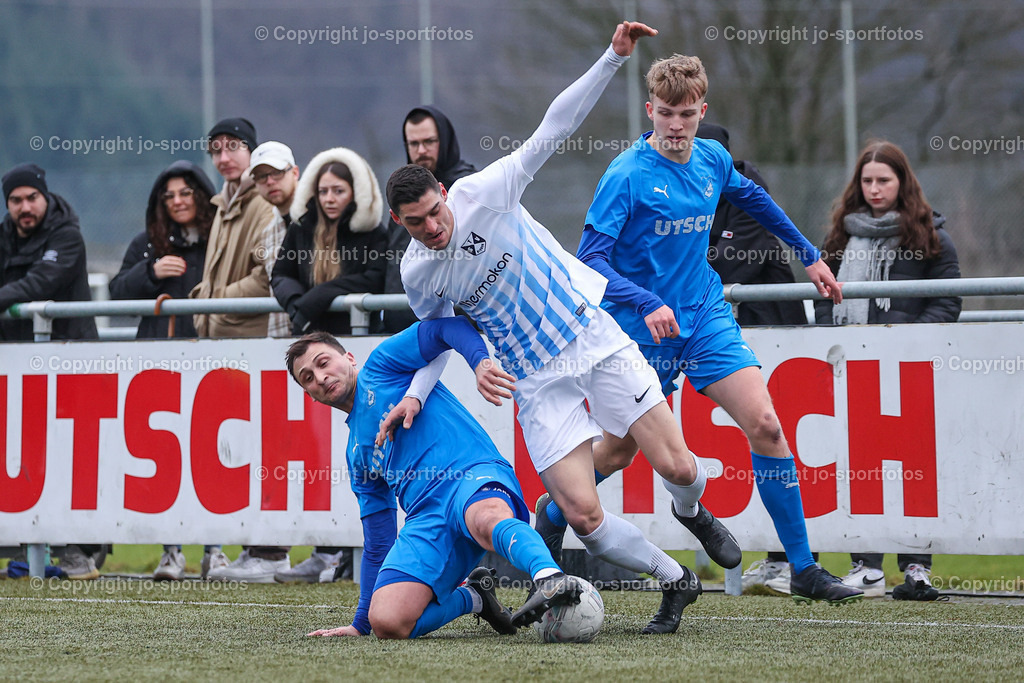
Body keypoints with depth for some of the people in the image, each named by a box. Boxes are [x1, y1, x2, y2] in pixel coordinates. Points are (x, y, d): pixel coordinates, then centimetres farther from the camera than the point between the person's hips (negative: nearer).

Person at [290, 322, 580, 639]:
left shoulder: (381, 365, 18)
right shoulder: (357, 455, 32)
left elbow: (445, 326, 3)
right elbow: (377, 544, 32)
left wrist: (479, 360, -19)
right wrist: (361, 624, 31)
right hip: (426, 521, 6)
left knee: (487, 518, -43)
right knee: (386, 622, -21)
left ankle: (551, 579, -69)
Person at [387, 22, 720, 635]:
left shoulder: (484, 193, -11)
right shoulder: (418, 275, -3)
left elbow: (555, 129, -11)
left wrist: (614, 58, -17)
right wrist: (416, 395, -2)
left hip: (595, 337, -1)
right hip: (539, 378, 1)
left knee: (677, 467, -8)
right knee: (584, 515, -13)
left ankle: (695, 514, 31)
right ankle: (676, 581, 11)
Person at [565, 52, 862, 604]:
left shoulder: (713, 160, 1)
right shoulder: (627, 176, -17)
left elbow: (752, 198, 24)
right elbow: (590, 259, -21)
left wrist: (808, 254, 28)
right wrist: (648, 305, -35)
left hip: (706, 317, 4)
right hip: (643, 331, -4)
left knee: (764, 425, -11)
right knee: (617, 453, 7)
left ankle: (804, 570, -6)